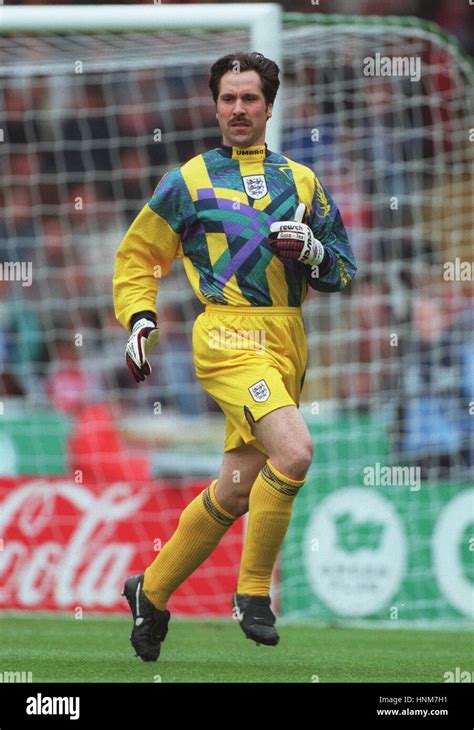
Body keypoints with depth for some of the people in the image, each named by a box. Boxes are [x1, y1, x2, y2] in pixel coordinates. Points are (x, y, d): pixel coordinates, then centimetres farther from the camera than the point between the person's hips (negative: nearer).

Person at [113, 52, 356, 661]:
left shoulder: (301, 182, 17)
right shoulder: (189, 181, 8)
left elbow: (343, 271, 18)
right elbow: (137, 255, 15)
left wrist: (312, 250, -3)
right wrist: (139, 320, 0)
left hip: (287, 342, 5)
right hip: (229, 333, -5)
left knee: (236, 491, 9)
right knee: (294, 451, -27)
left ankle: (151, 592, 28)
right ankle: (253, 591, -13)